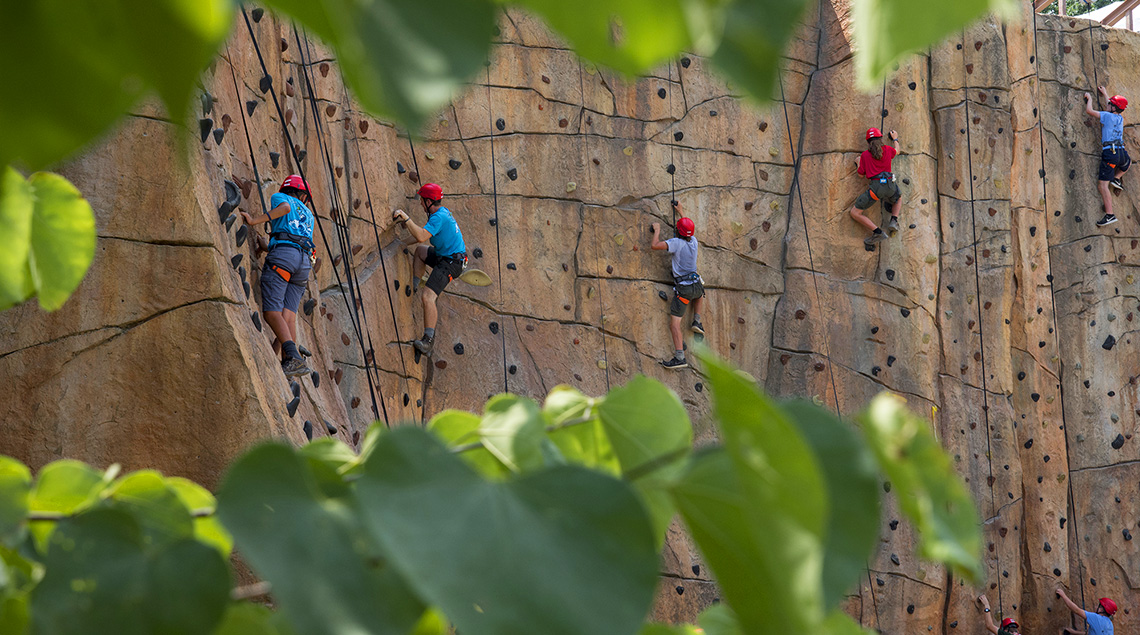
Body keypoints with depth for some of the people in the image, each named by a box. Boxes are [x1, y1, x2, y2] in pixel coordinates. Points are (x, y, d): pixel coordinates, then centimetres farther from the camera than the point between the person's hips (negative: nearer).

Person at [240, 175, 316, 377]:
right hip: (304, 262, 6)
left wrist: (255, 221, -6)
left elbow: (285, 207, -6)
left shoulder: (279, 197, 18)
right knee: (288, 316, -4)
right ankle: (287, 361, -19)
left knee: (272, 312, -14)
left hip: (283, 252, -6)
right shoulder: (308, 215, 34)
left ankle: (293, 358, -32)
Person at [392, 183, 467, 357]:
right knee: (420, 251, 34)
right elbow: (421, 234, 20)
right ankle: (414, 288, 27)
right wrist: (401, 243, 19)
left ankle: (428, 341, -28)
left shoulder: (439, 217, -22)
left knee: (428, 296, -22)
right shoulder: (442, 212, 11)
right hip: (444, 257, 11)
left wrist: (406, 218, -26)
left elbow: (421, 237, -34)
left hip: (451, 262, -11)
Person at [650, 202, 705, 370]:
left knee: (674, 323, -8)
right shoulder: (694, 241, 6)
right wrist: (680, 212, 39)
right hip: (696, 285, 6)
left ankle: (680, 358, -18)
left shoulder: (677, 243, -14)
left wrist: (657, 230, -3)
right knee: (700, 293, 45)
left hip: (683, 288, -6)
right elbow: (689, 228, 30)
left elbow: (655, 245, -22)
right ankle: (696, 321, 37)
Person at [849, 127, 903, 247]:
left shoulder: (865, 154, 4)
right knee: (898, 198, 40)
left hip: (875, 186, -4)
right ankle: (894, 221, 14)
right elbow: (896, 151, 37)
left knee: (855, 212, 6)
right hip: (890, 184, 4)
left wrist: (858, 163, 31)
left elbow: (861, 174, 11)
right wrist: (895, 139, 56)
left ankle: (878, 233, -6)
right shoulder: (887, 149, 12)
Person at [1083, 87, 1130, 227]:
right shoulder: (1120, 119, 19)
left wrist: (1089, 98, 18)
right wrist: (1105, 94, 52)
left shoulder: (1107, 116, -2)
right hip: (1122, 153, 6)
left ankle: (1110, 215, -20)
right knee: (1128, 161, 45)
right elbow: (1113, 107, 41)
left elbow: (1089, 111, -1)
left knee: (1102, 185, -9)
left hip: (1110, 153, -6)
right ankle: (1116, 178, 25)